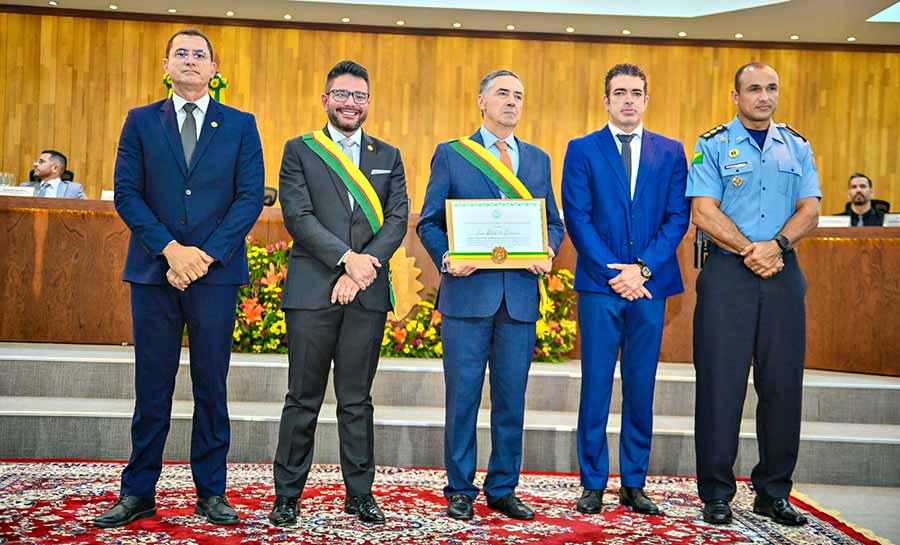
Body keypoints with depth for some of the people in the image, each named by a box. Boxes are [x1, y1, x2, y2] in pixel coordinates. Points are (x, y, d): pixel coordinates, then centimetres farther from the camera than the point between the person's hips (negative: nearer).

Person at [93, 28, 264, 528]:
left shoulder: (241, 125, 8)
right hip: (154, 270, 1)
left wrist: (206, 254, -10)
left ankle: (212, 492, 15)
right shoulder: (141, 121, 10)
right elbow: (127, 193, 2)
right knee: (152, 387, 5)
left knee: (212, 386, 5)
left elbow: (251, 196, 0)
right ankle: (139, 492, 15)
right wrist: (171, 249, -11)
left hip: (216, 271, 0)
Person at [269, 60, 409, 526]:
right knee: (303, 399, 3)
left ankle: (360, 493, 17)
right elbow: (297, 216, -5)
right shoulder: (299, 150, 8)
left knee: (357, 400, 8)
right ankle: (287, 495, 13)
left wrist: (362, 268, -11)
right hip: (311, 290, -2)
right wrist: (346, 257, -15)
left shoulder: (388, 156, 14)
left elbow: (398, 220, 3)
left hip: (368, 293, 2)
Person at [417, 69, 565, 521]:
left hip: (521, 294, 3)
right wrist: (445, 260, -15)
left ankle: (503, 489, 21)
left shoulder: (538, 160, 15)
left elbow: (553, 222, 15)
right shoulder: (450, 155, 6)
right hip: (468, 291, -3)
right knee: (463, 395, 2)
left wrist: (548, 251, -6)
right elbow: (429, 222, 3)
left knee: (511, 396, 8)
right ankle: (460, 489, 15)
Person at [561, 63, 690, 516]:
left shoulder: (671, 152, 11)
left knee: (641, 386, 7)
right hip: (599, 283, -2)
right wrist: (612, 273, -11)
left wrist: (643, 267, -9)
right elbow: (577, 218, -2)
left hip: (650, 283, 2)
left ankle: (634, 484, 16)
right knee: (596, 385, 1)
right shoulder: (582, 150, 5)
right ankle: (593, 484, 11)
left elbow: (678, 217, 4)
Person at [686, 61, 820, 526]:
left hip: (783, 274, 4)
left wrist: (776, 245, -12)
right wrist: (750, 252, -14)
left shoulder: (797, 147, 14)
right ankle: (716, 494, 7)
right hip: (727, 273, -3)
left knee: (782, 383, 5)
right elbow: (704, 212, -7)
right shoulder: (712, 146, 3)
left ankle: (774, 493, 17)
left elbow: (810, 211, 6)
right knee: (721, 383, -3)